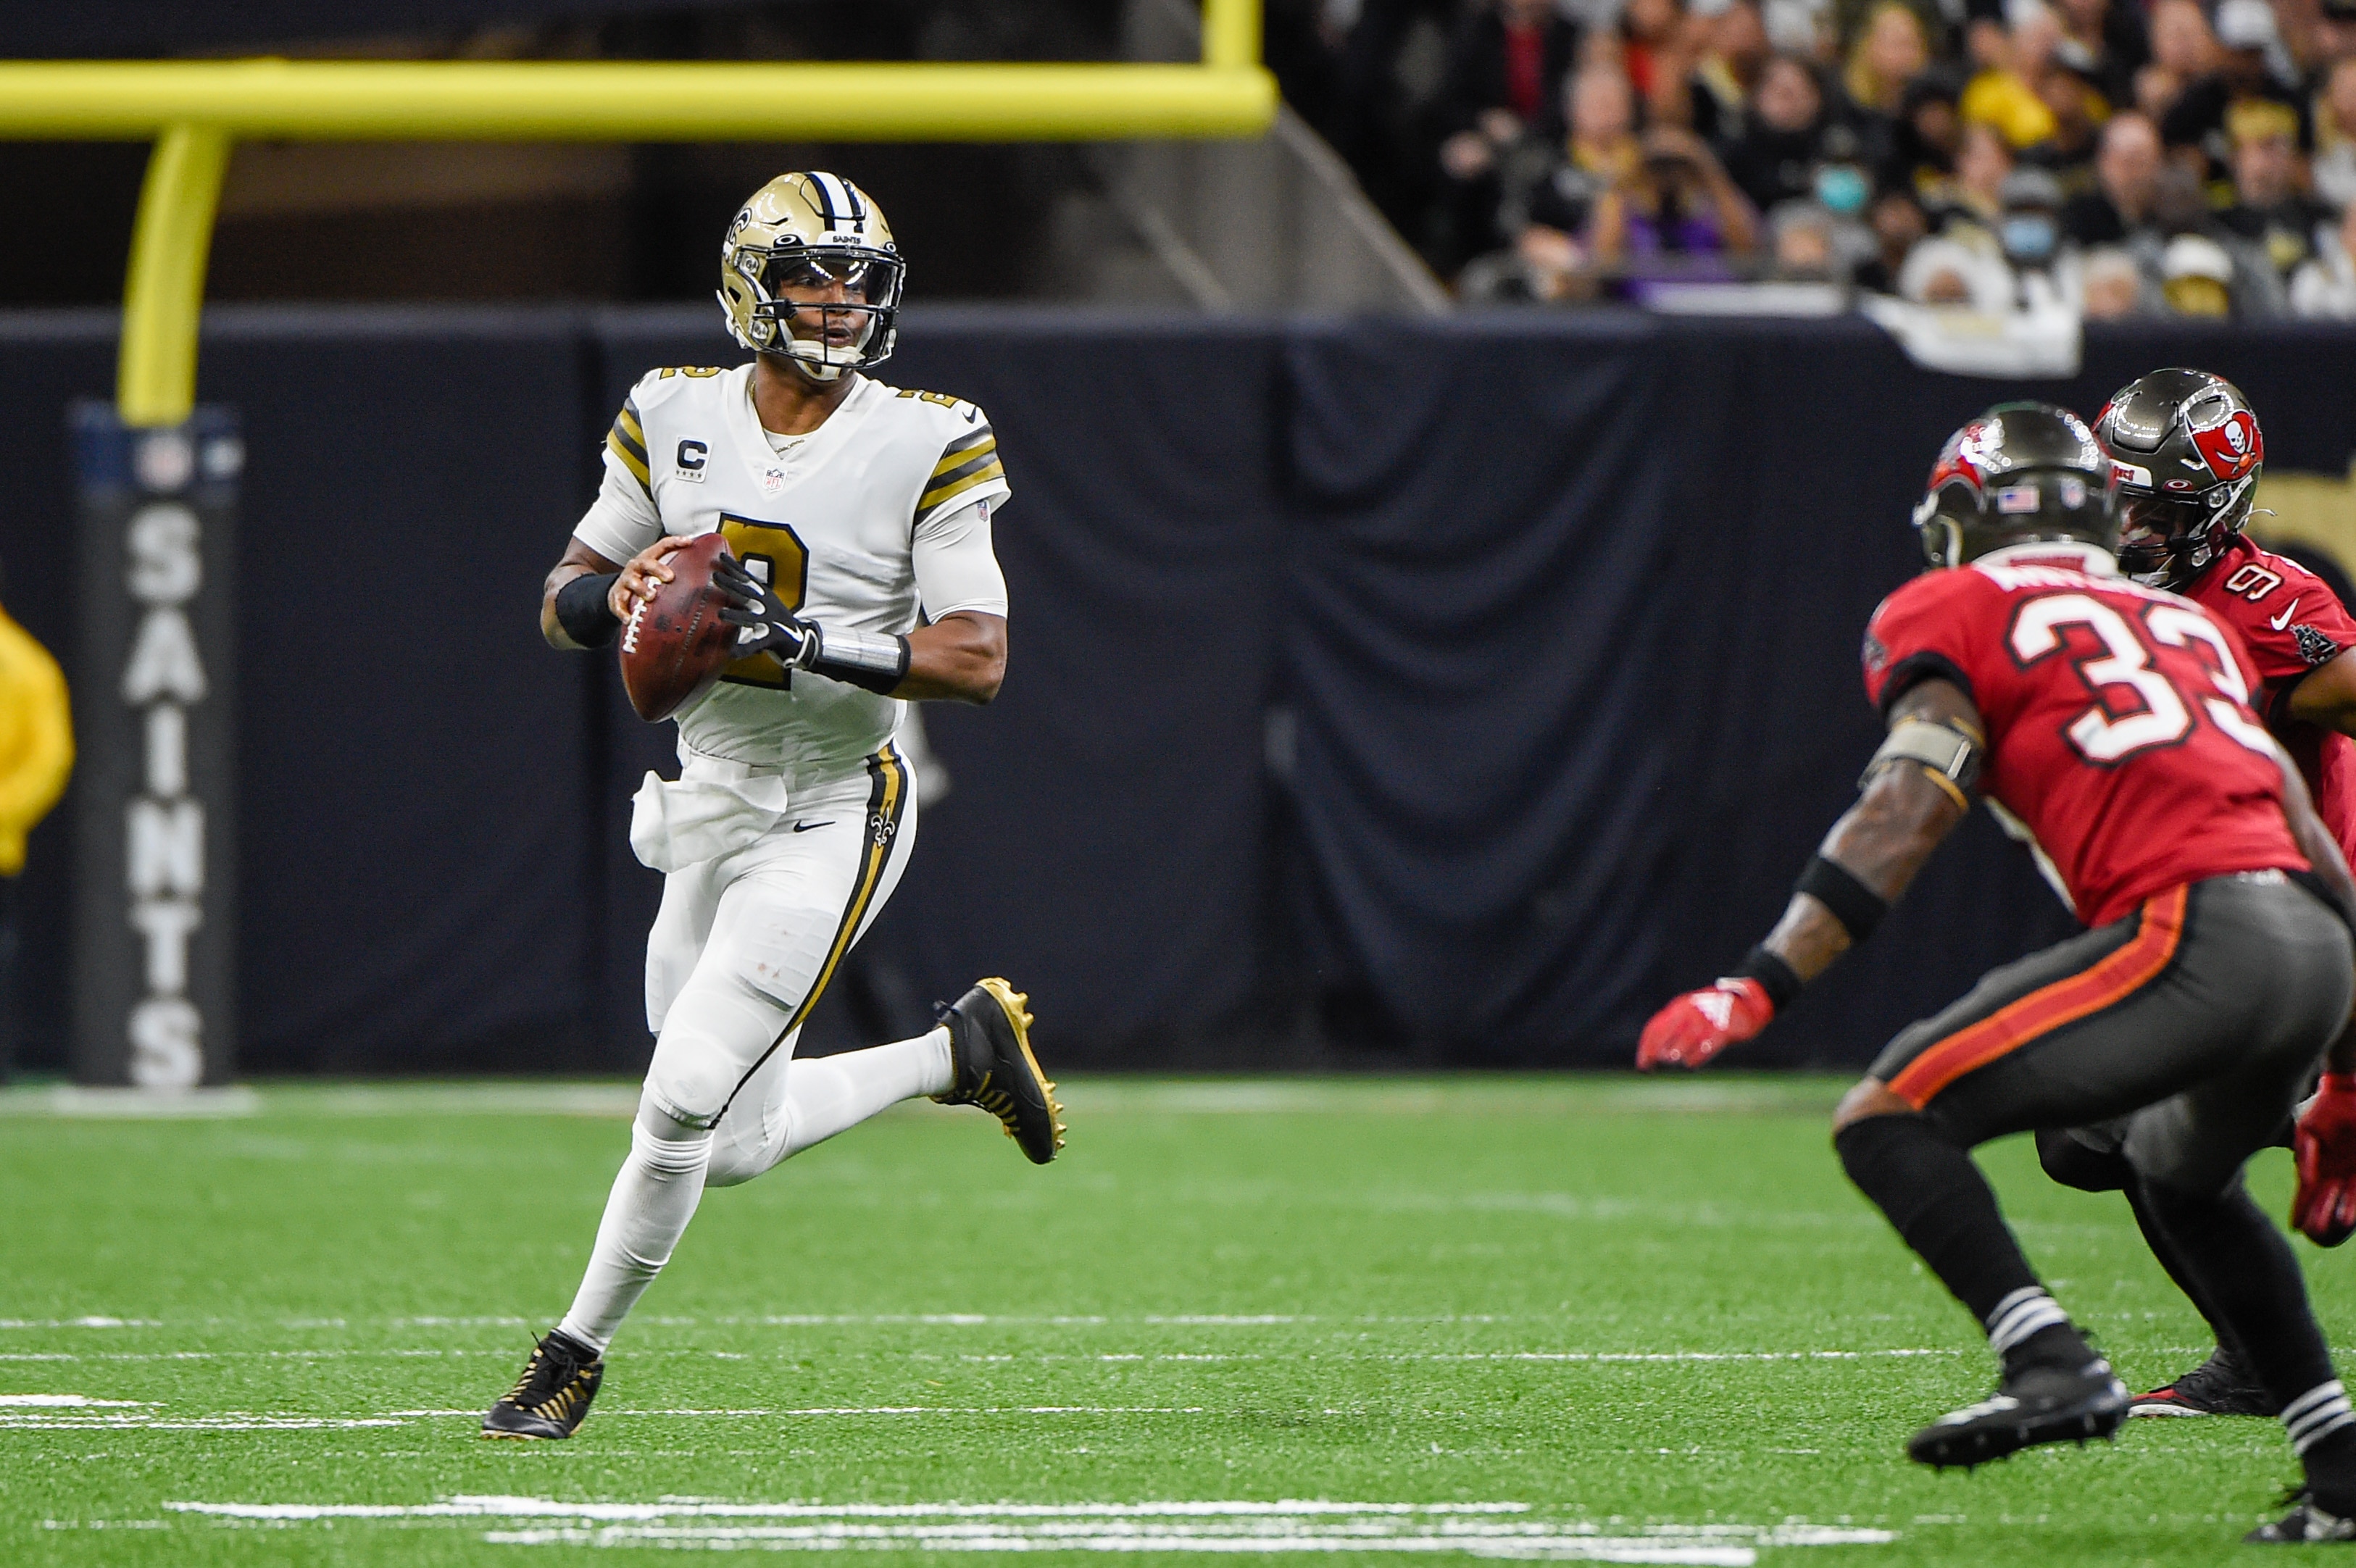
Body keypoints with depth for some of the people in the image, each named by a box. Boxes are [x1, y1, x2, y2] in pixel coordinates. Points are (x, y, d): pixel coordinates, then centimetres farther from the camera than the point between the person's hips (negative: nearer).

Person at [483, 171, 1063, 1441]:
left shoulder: (925, 449, -11)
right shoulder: (674, 420, 1)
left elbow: (978, 659, -16)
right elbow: (563, 602, 9)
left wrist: (811, 645, -28)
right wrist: (616, 597, -15)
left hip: (829, 820, -5)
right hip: (709, 800, 5)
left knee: (683, 1103, -13)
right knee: (739, 1146, 11)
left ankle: (574, 1358, 5)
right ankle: (964, 1051, 34)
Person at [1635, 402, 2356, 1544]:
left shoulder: (1951, 613, 10)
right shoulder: (2189, 623, 30)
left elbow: (1904, 815, -4)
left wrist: (1757, 989, -10)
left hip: (2194, 936, -7)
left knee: (1887, 1121, -4)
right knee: (2183, 1177, 34)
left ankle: (2051, 1364, -23)